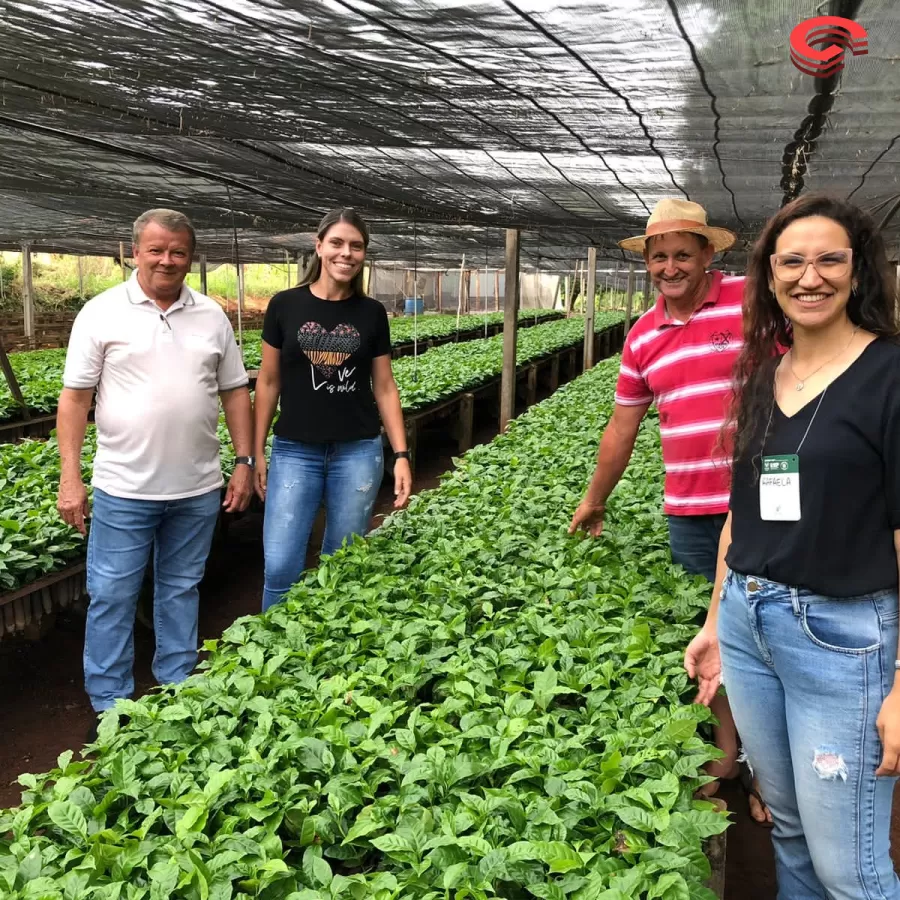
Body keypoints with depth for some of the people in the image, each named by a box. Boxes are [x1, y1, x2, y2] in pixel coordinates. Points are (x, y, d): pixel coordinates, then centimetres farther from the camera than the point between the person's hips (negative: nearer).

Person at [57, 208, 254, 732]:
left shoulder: (211, 316, 6)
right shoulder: (103, 312, -3)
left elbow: (235, 392, 9)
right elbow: (75, 398, -4)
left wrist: (245, 462, 3)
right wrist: (71, 477, -9)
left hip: (198, 489, 3)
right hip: (123, 490, -3)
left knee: (182, 590, 16)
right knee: (112, 597, 5)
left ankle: (179, 688, 31)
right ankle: (111, 706, 21)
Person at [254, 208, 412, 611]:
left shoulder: (371, 313, 2)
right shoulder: (286, 305, -1)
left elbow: (385, 388, 6)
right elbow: (269, 382, 4)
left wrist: (401, 454, -1)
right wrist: (257, 452, 3)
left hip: (358, 452, 1)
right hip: (294, 451, -1)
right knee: (281, 567, -4)